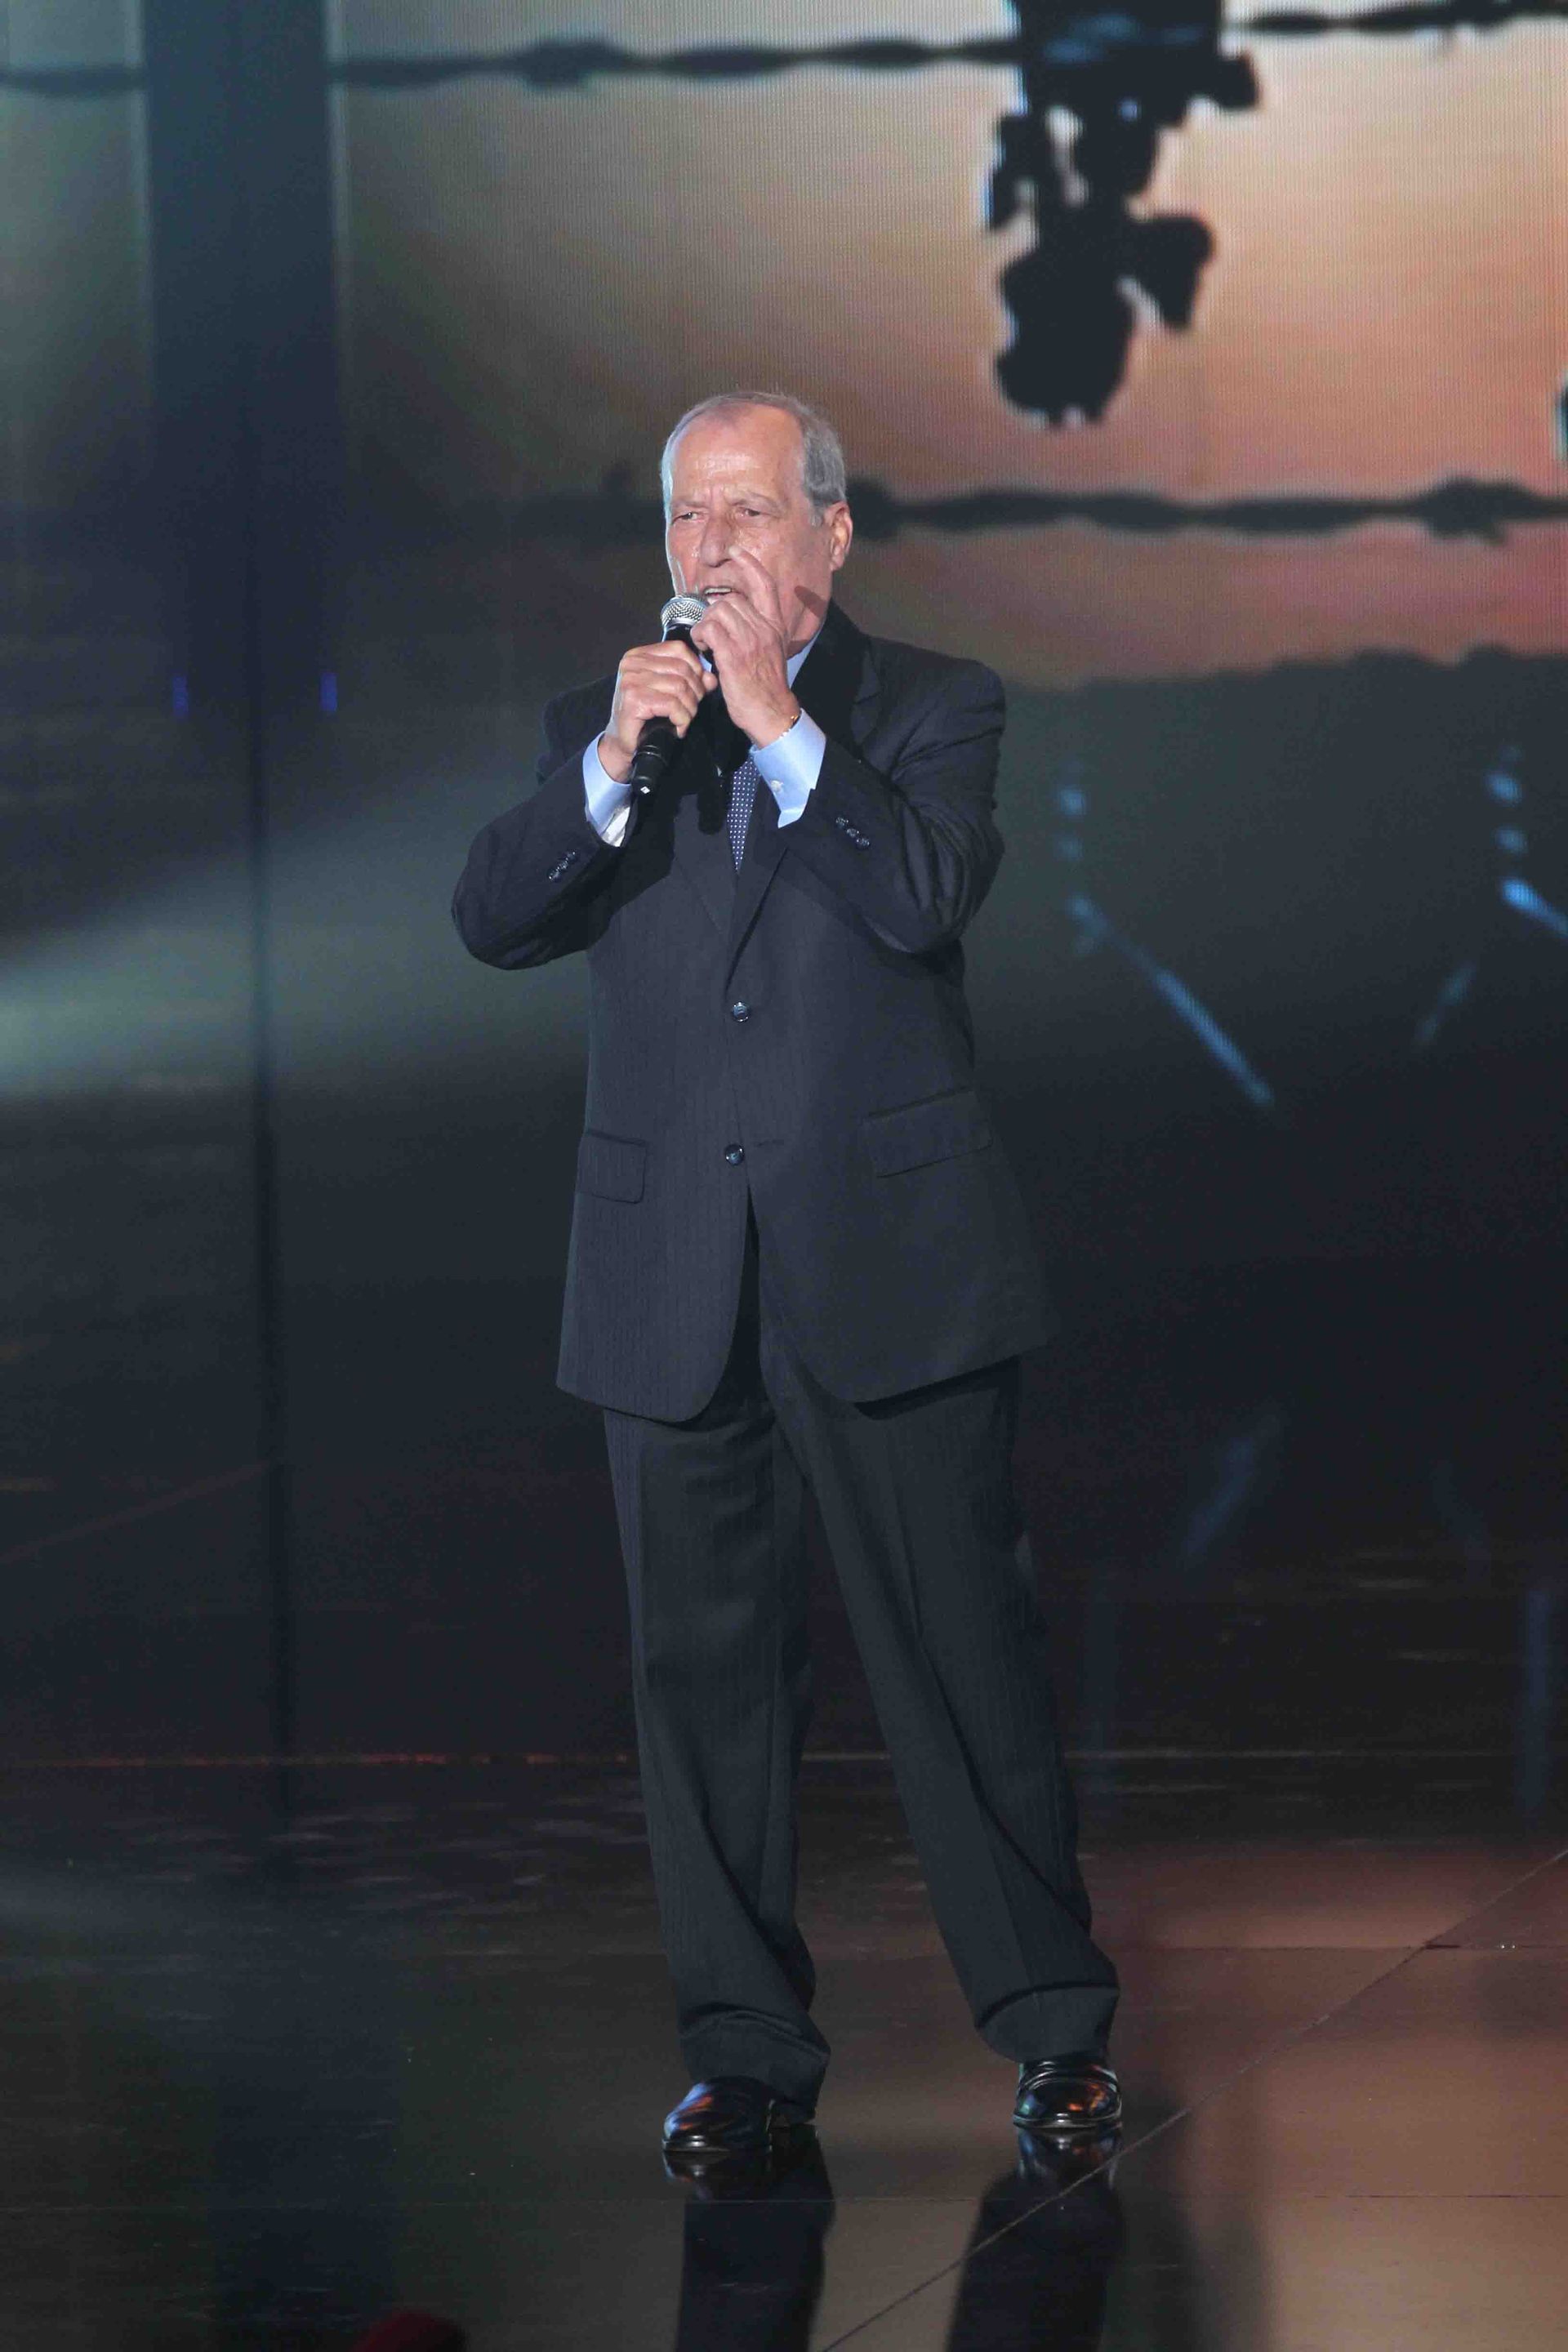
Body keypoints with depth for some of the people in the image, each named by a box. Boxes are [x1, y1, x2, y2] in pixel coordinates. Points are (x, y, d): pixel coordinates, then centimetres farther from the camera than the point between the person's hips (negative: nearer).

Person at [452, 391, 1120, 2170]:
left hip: (890, 1263, -3)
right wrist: (615, 762, -16)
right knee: (706, 1668, 6)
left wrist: (781, 722, -17)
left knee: (963, 1640, -1)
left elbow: (928, 897, -14)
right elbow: (492, 923, -3)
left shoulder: (928, 708, 3)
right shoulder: (595, 728, 11)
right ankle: (746, 2051, 13)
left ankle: (1054, 2020, 9)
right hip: (671, 1278, 3)